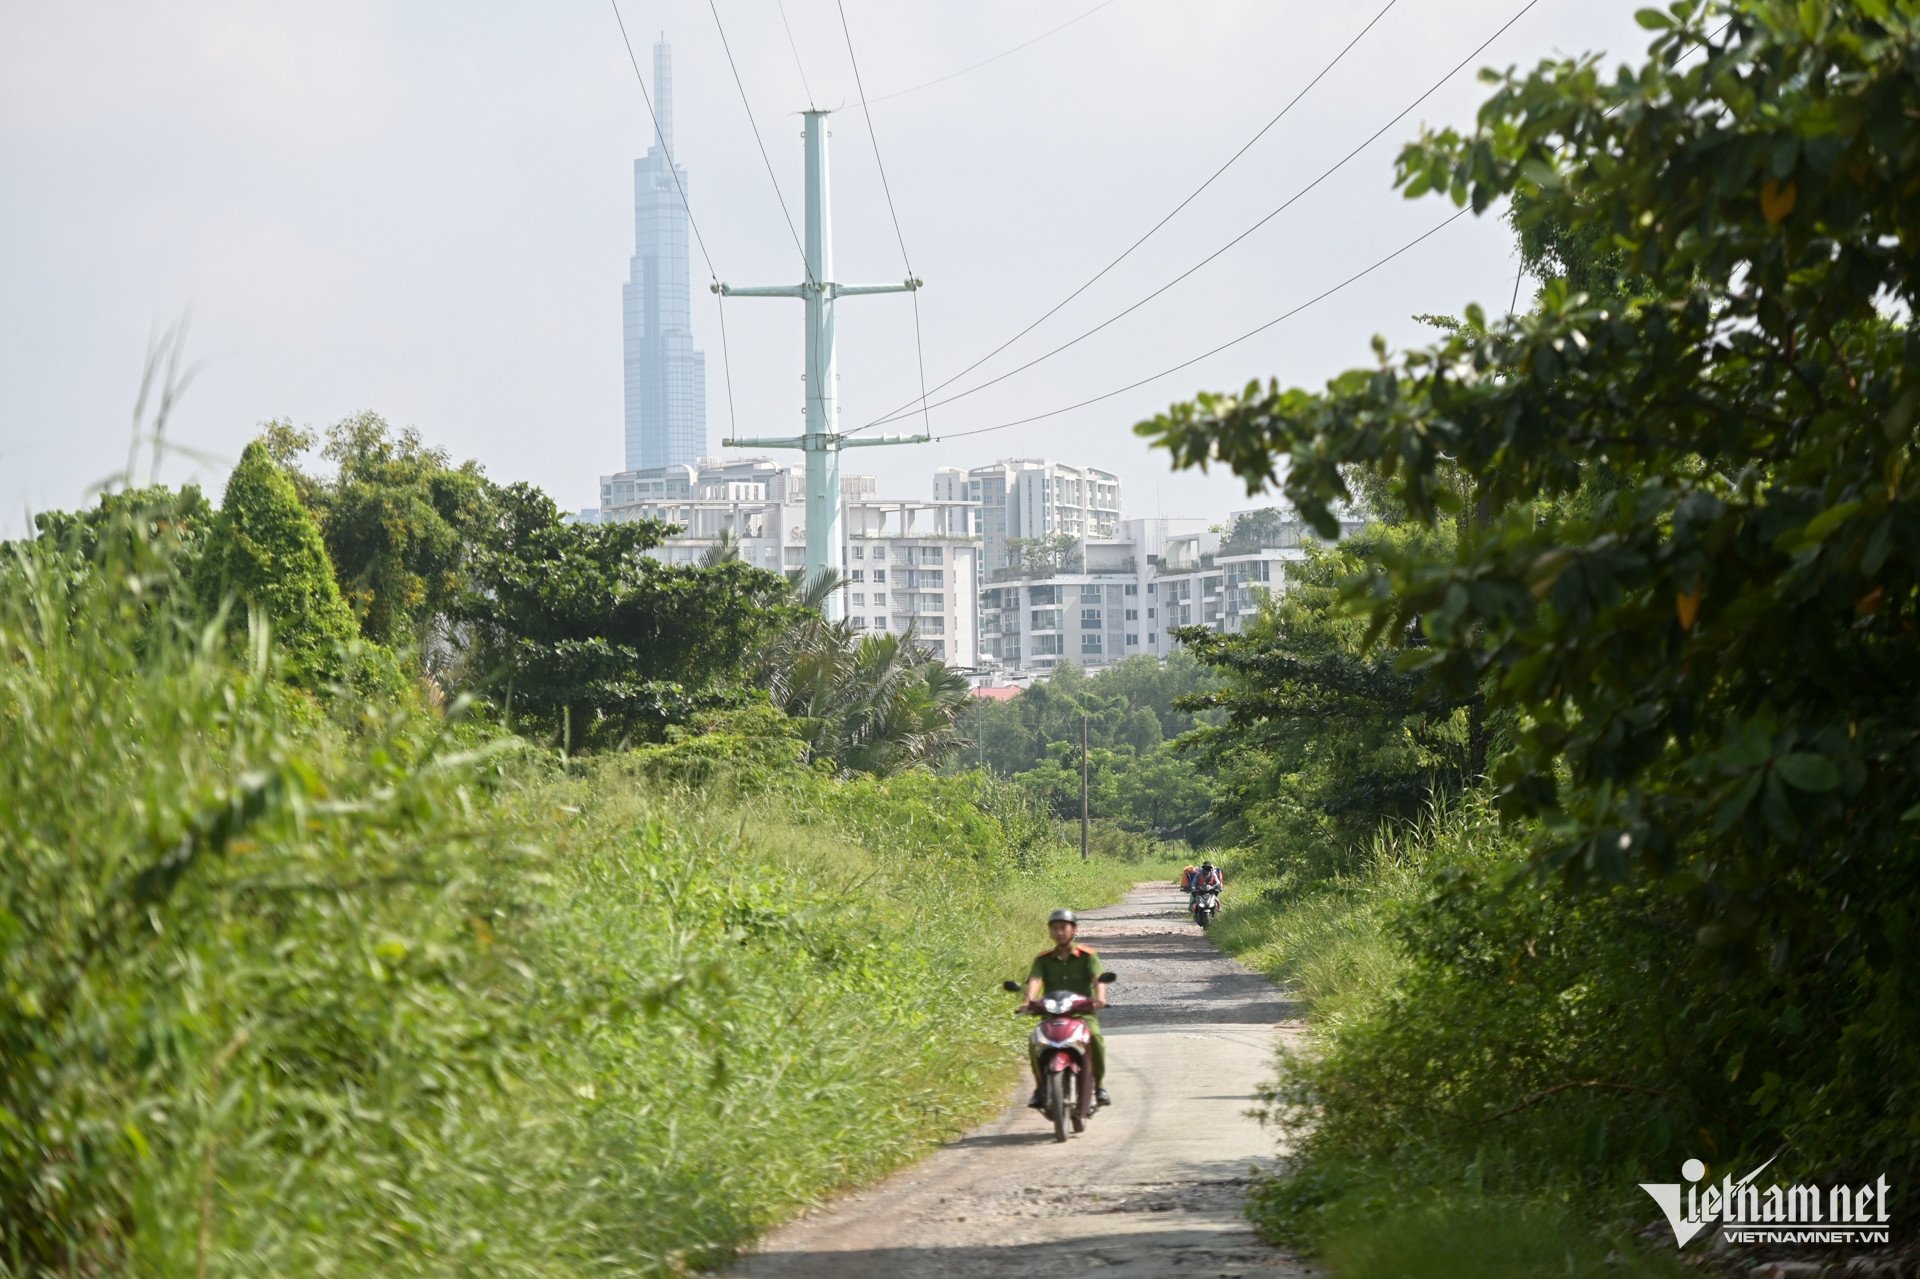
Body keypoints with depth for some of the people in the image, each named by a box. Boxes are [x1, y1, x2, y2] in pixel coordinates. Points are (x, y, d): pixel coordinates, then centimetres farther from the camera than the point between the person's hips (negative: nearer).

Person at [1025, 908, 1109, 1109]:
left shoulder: (1087, 956, 4)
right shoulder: (1043, 959, 10)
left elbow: (1098, 978, -12)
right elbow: (1035, 979, -8)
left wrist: (1100, 997, -34)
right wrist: (1030, 998, -31)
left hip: (1083, 1012, -2)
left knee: (1095, 1037, -32)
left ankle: (1098, 1086, -13)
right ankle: (1040, 1088, -11)